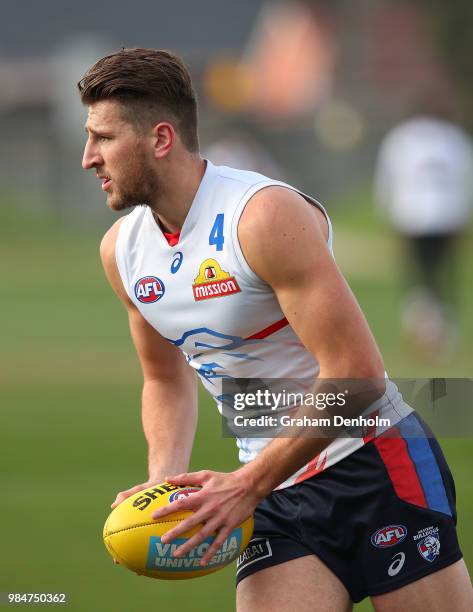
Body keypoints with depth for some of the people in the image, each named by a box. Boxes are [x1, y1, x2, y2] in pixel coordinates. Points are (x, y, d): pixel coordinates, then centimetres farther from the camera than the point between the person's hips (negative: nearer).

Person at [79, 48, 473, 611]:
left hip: (373, 463, -5)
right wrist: (164, 481, -1)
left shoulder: (267, 216, -19)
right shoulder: (121, 249, 4)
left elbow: (355, 372, -23)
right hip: (275, 490, 6)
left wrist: (247, 485, -22)